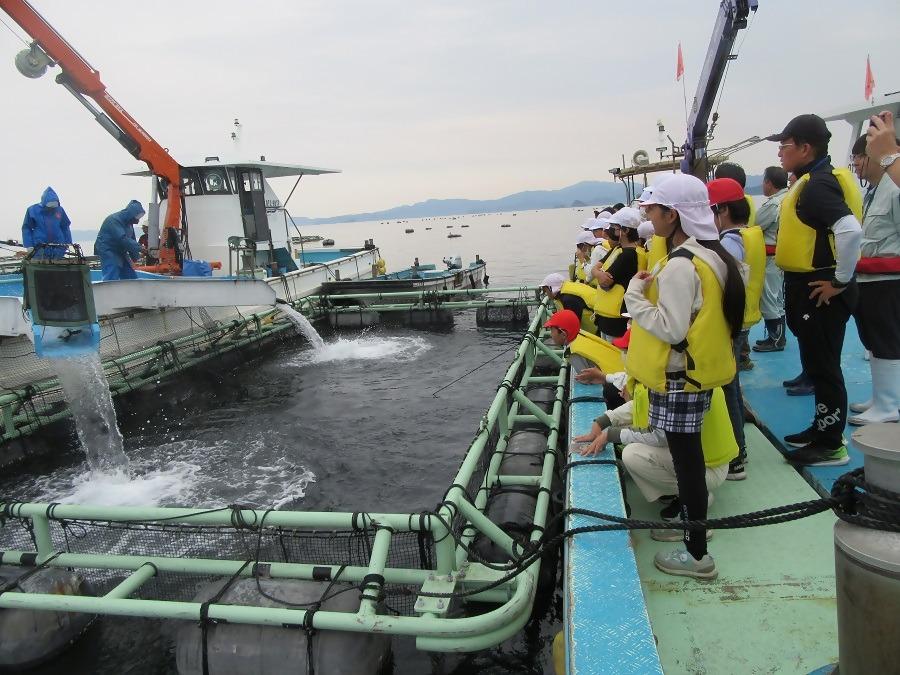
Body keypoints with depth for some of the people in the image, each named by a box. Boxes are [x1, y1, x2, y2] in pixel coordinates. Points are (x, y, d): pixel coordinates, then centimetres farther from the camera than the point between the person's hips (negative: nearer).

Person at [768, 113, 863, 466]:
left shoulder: (817, 185, -19)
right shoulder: (813, 180, 12)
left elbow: (851, 231, -32)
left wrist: (841, 281, -23)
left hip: (819, 290, -10)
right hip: (808, 287, 10)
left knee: (822, 367, -1)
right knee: (817, 364, 19)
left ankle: (831, 445, 11)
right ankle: (822, 429, 32)